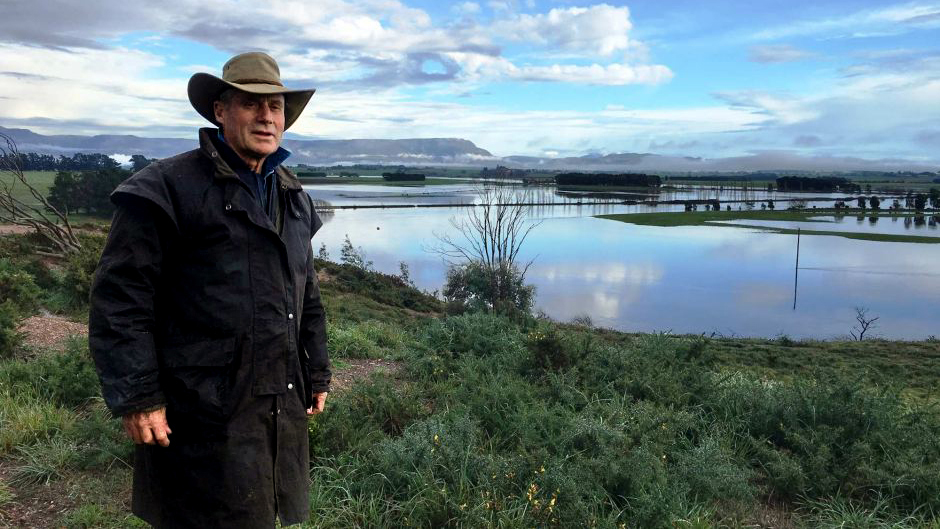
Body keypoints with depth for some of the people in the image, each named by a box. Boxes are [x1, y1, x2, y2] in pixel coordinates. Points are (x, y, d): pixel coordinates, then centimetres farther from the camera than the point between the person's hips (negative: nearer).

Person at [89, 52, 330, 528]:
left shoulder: (293, 198, 13)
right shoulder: (167, 188, -9)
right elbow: (120, 298, -12)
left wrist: (316, 374, 17)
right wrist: (136, 398, -14)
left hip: (283, 407, 7)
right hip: (206, 413, -6)